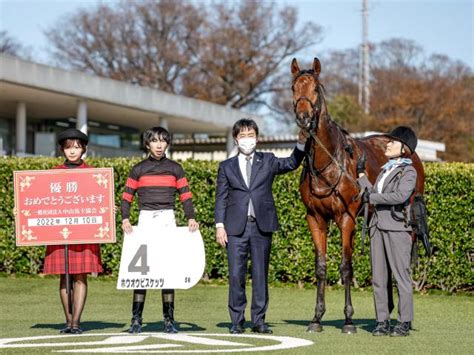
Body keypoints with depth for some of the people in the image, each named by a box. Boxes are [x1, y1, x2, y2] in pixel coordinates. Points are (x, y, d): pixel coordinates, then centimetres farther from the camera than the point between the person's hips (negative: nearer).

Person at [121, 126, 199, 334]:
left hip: (167, 219, 1)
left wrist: (191, 218, -9)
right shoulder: (138, 170, 7)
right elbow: (126, 197, 6)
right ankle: (136, 319, -2)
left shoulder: (175, 169, 8)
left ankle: (169, 320, 4)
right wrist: (125, 219, -11)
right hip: (145, 218, -1)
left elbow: (186, 196, 7)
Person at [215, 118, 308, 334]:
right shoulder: (227, 167, 10)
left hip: (262, 226, 1)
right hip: (236, 227, -1)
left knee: (261, 274, 4)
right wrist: (219, 225, -2)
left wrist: (301, 143, -13)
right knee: (236, 275, -1)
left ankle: (259, 320, 9)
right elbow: (221, 198, 7)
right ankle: (237, 321, 6)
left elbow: (292, 163, 2)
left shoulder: (268, 161, 12)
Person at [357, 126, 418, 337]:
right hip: (378, 226, 7)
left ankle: (404, 323, 0)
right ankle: (382, 321, 11)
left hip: (397, 227, -7)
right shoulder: (385, 169, 19)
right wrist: (361, 174, 21)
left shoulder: (408, 171, -4)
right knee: (379, 277, 6)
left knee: (401, 274, -4)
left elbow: (401, 195, -20)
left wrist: (373, 197, -14)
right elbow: (371, 194, 19)